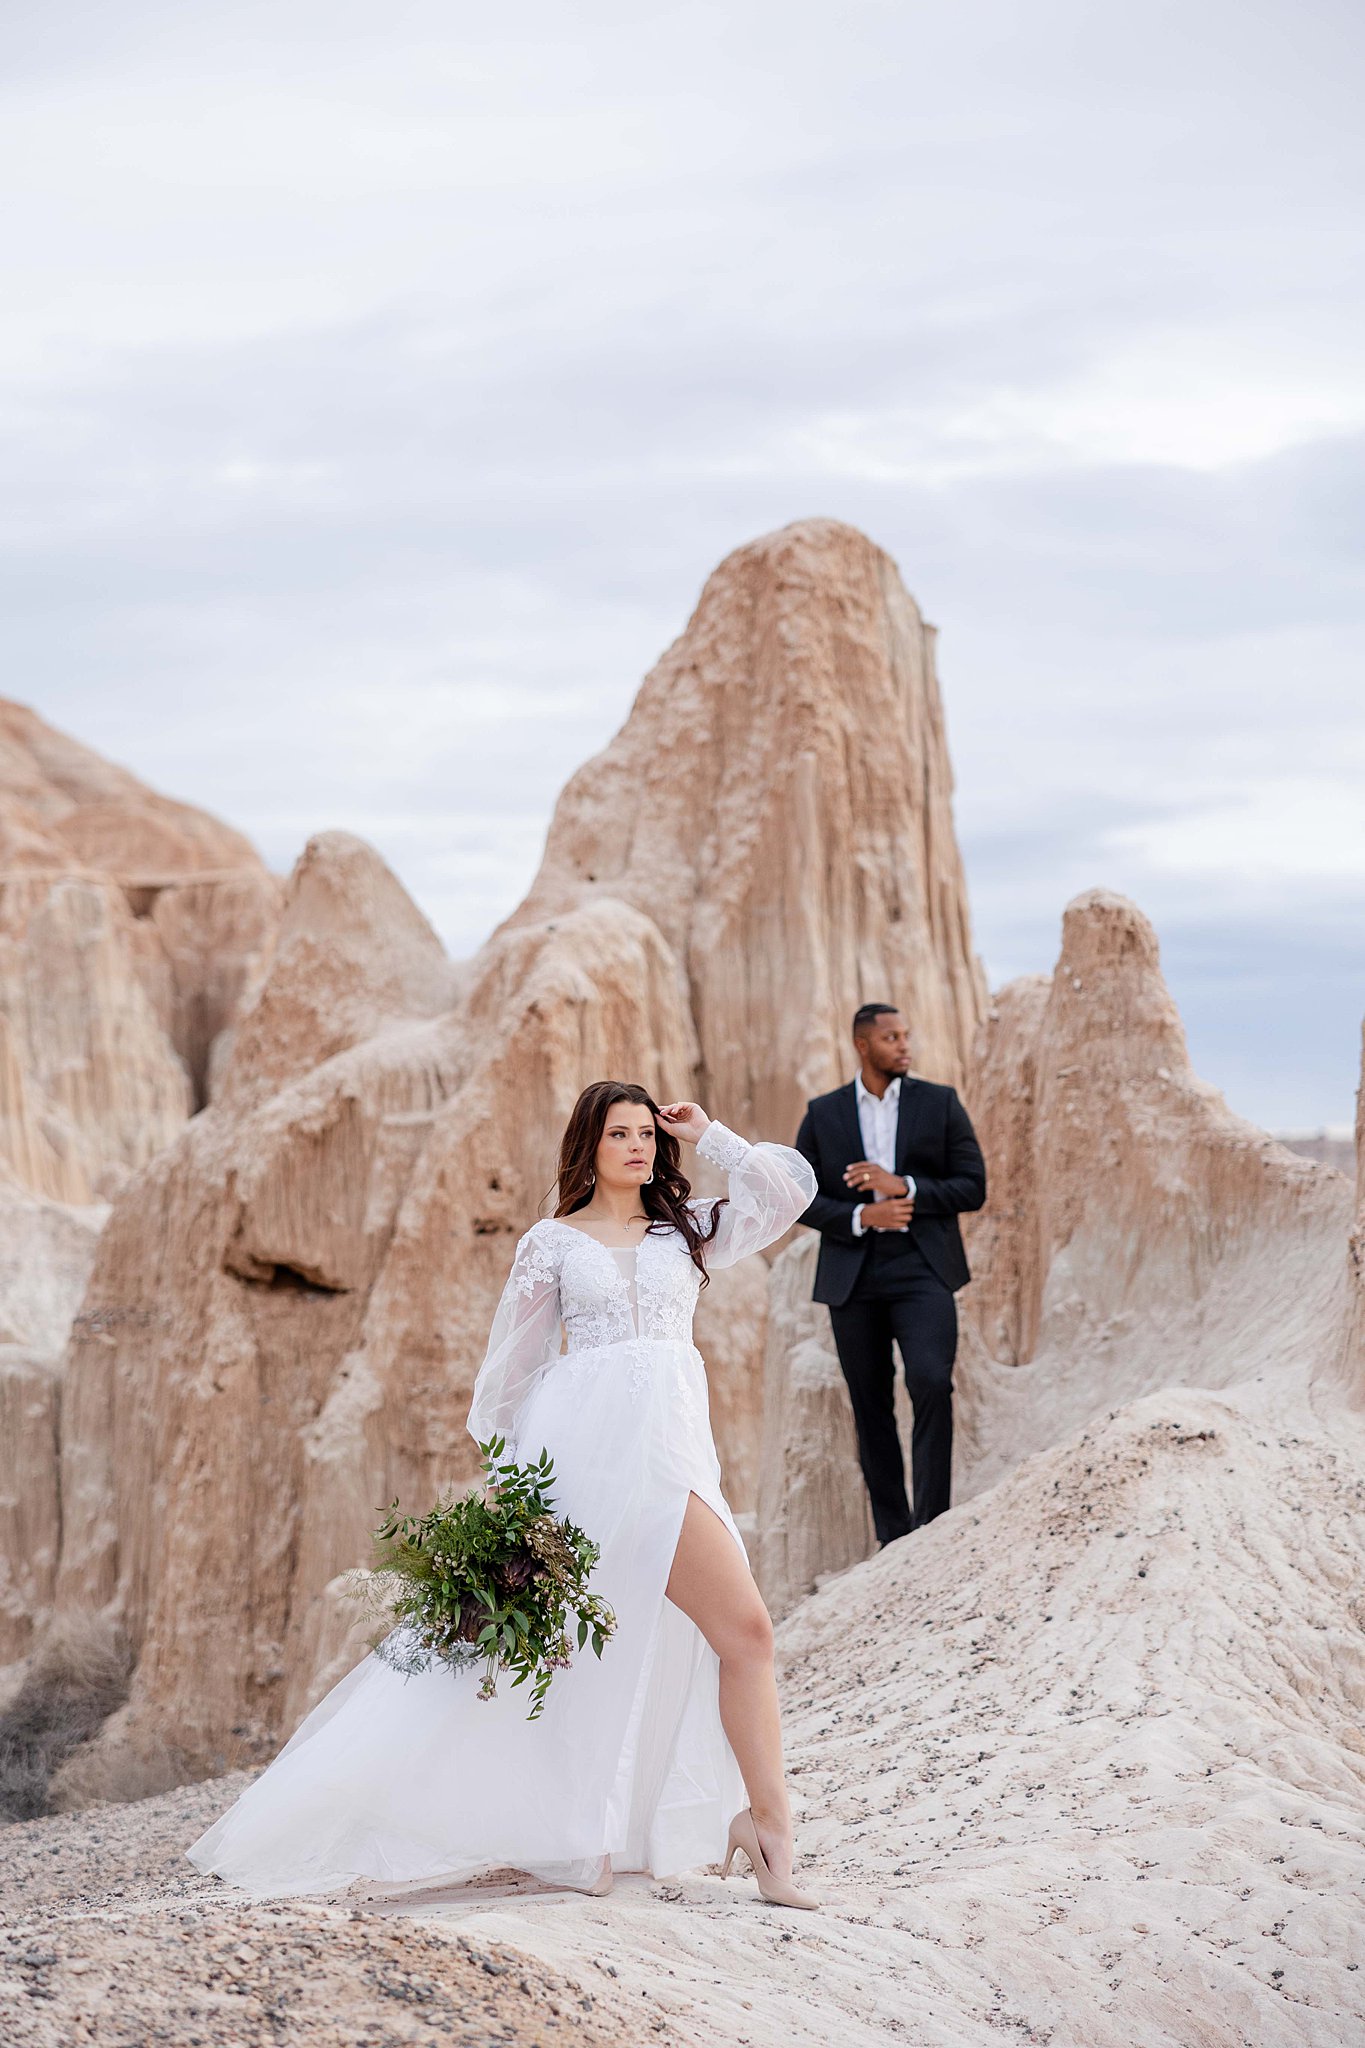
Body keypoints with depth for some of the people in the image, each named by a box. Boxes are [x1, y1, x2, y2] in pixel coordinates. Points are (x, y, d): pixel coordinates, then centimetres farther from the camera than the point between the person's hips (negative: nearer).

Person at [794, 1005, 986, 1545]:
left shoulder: (940, 1103, 6)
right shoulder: (823, 1114, 8)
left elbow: (973, 1186, 2)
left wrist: (904, 1188, -12)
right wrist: (860, 1216, -10)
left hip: (922, 1272, -2)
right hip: (853, 1280, 2)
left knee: (931, 1384, -20)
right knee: (870, 1406, 4)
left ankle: (931, 1524, -14)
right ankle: (892, 1536, 11)